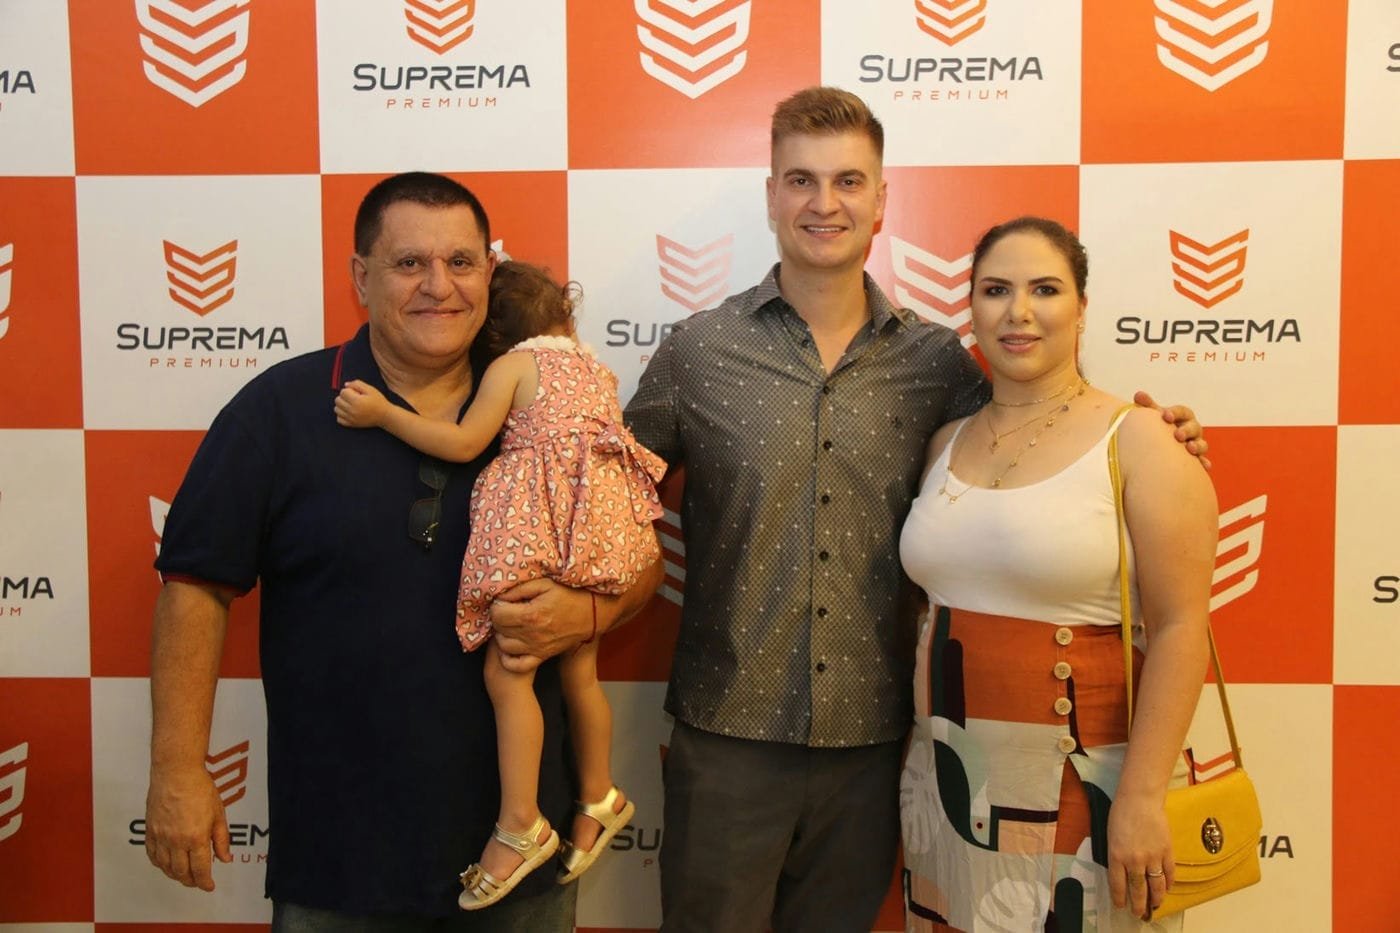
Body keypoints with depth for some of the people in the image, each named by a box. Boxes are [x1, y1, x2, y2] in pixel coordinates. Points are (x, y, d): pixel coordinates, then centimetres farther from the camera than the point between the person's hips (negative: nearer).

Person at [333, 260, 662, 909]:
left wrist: (382, 413, -3)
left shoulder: (511, 367, 3)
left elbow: (464, 443, -6)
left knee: (507, 672, -4)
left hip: (537, 529, -7)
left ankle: (520, 824, -4)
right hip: (602, 526, 7)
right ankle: (598, 799, 30)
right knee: (579, 672, 18)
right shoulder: (602, 374, 20)